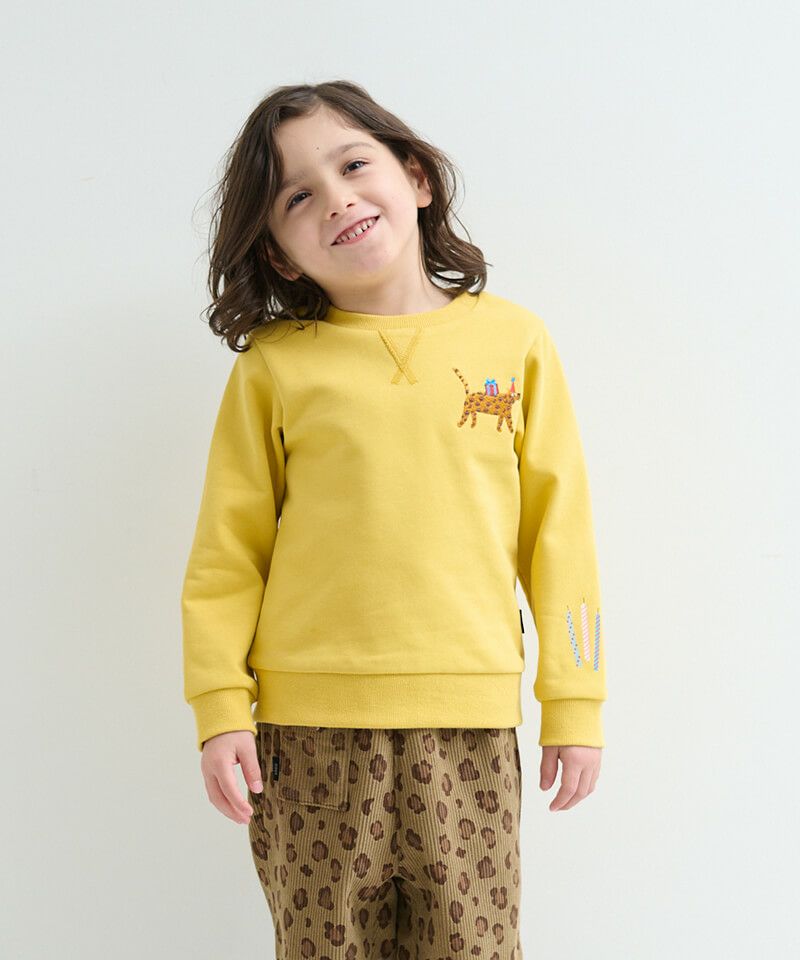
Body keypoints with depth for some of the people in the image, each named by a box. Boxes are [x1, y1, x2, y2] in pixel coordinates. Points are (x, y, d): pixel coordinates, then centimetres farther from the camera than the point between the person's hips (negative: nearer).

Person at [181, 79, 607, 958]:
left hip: (469, 721, 1)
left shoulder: (514, 341, 4)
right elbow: (227, 548, 2)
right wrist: (221, 706, -4)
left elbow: (559, 530, 5)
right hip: (311, 731, 0)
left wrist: (575, 700, 3)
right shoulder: (272, 366, 1)